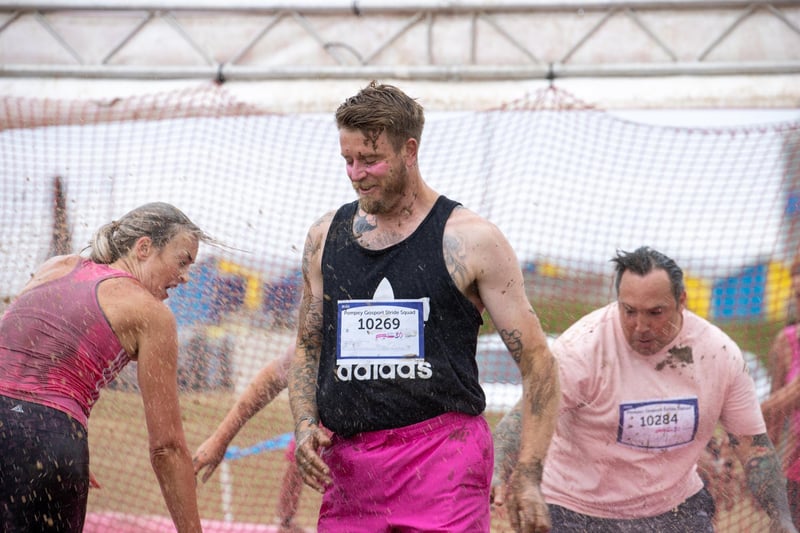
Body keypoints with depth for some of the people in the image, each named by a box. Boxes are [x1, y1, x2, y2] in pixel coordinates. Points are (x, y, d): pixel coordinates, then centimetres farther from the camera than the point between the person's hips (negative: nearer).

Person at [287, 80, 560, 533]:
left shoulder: (471, 240, -2)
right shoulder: (325, 237, 13)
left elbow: (536, 360, -1)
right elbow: (307, 348, 23)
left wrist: (528, 478, -8)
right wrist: (305, 425, 3)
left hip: (443, 459, -5)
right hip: (347, 469, 5)